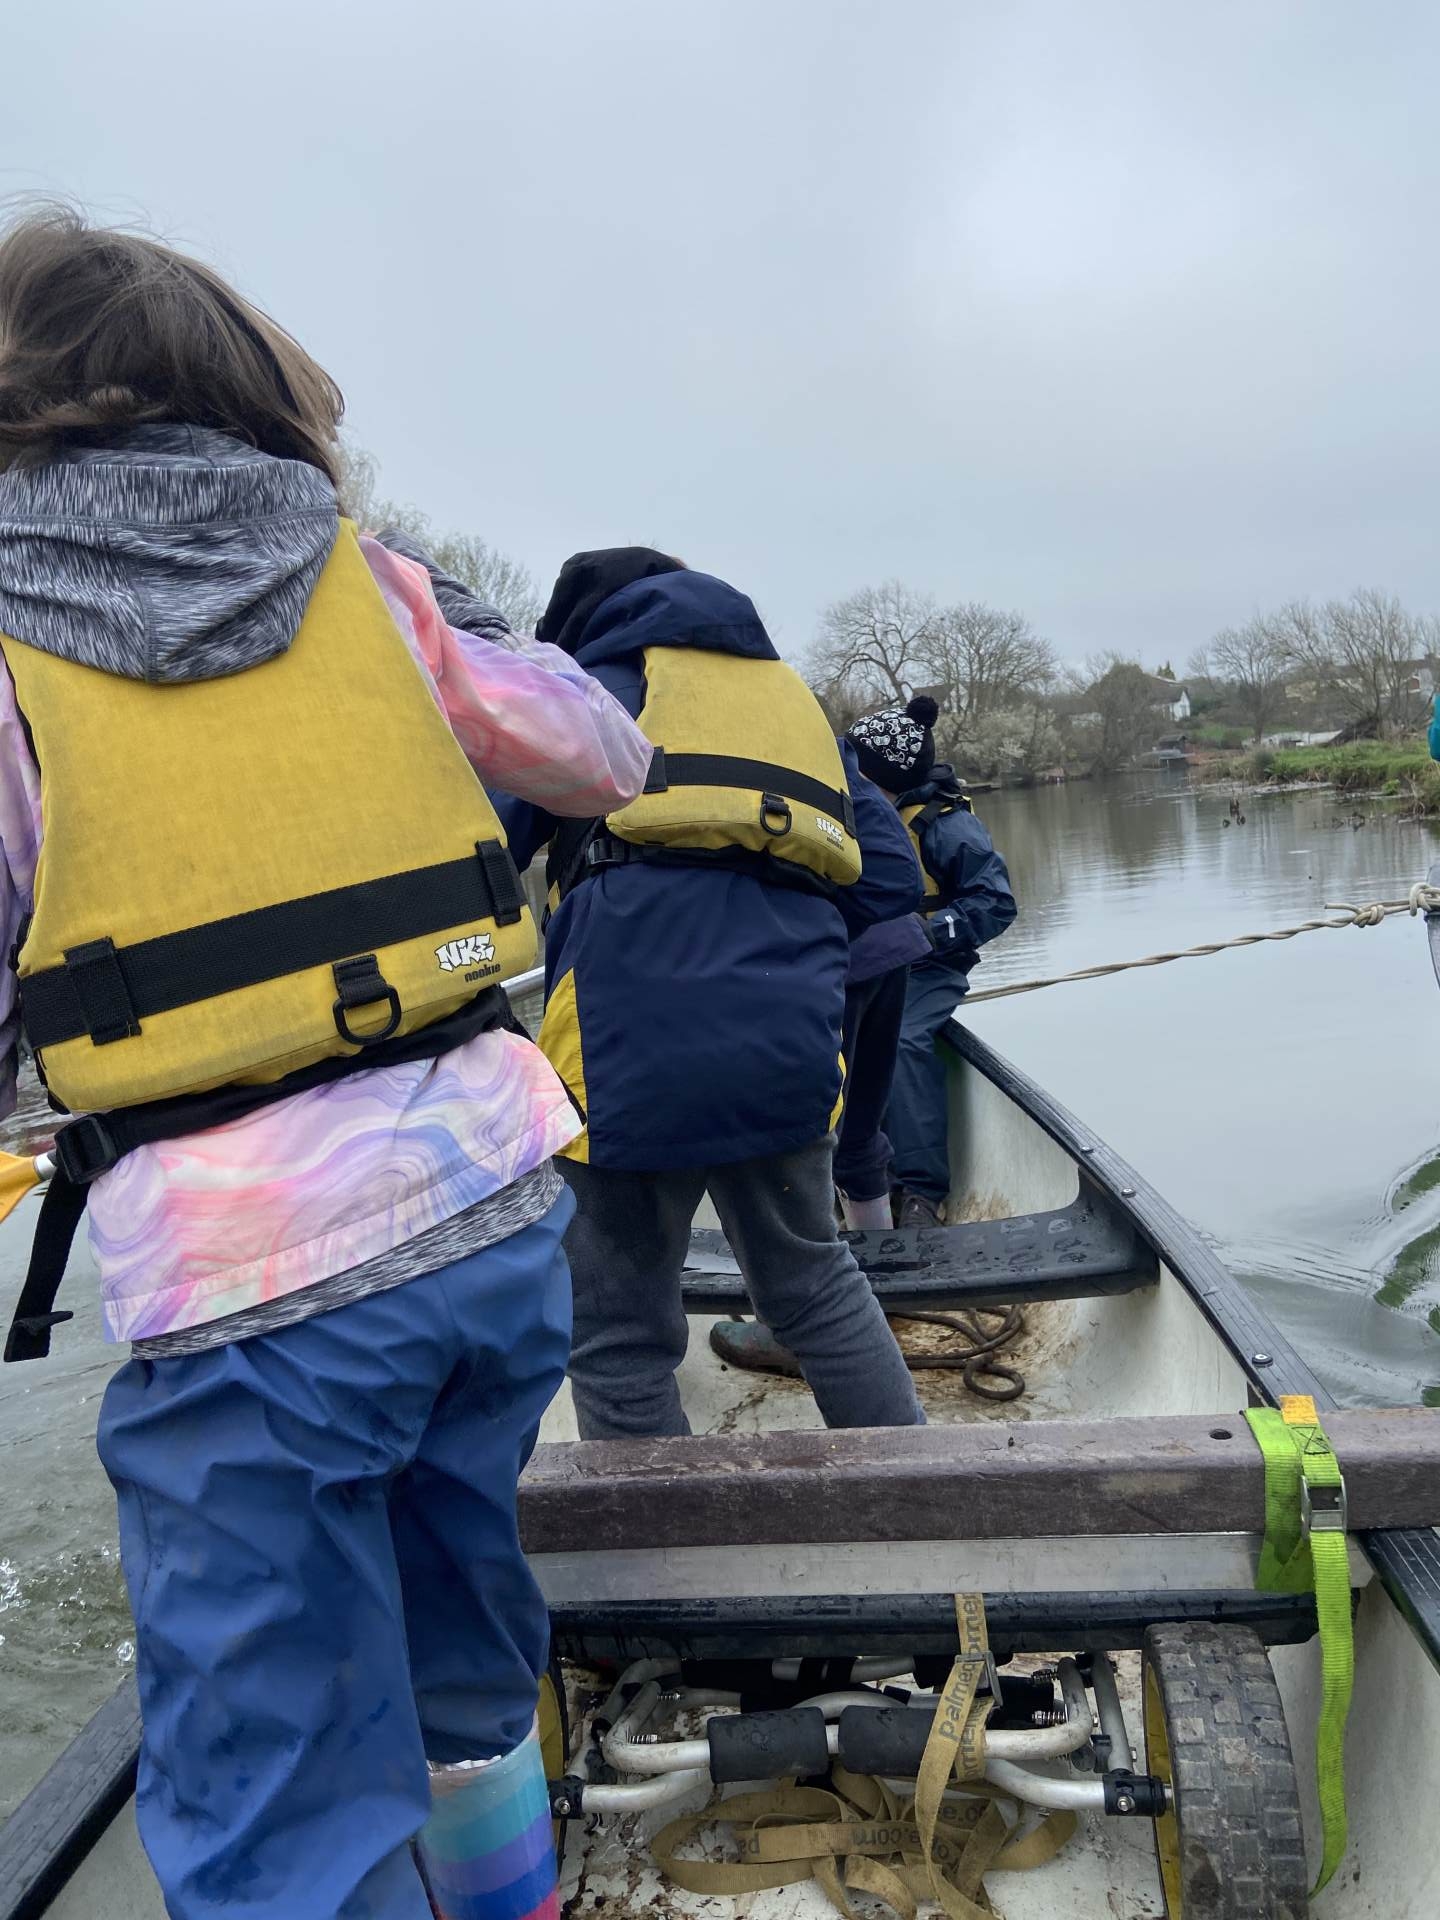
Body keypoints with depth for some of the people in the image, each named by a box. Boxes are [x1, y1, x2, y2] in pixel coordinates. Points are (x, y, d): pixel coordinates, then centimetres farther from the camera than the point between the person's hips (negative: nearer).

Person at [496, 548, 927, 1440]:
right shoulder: (796, 697, 26)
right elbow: (890, 879, 17)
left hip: (630, 1051, -5)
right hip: (789, 1050, 6)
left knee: (621, 1340, 9)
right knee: (813, 1280, 26)